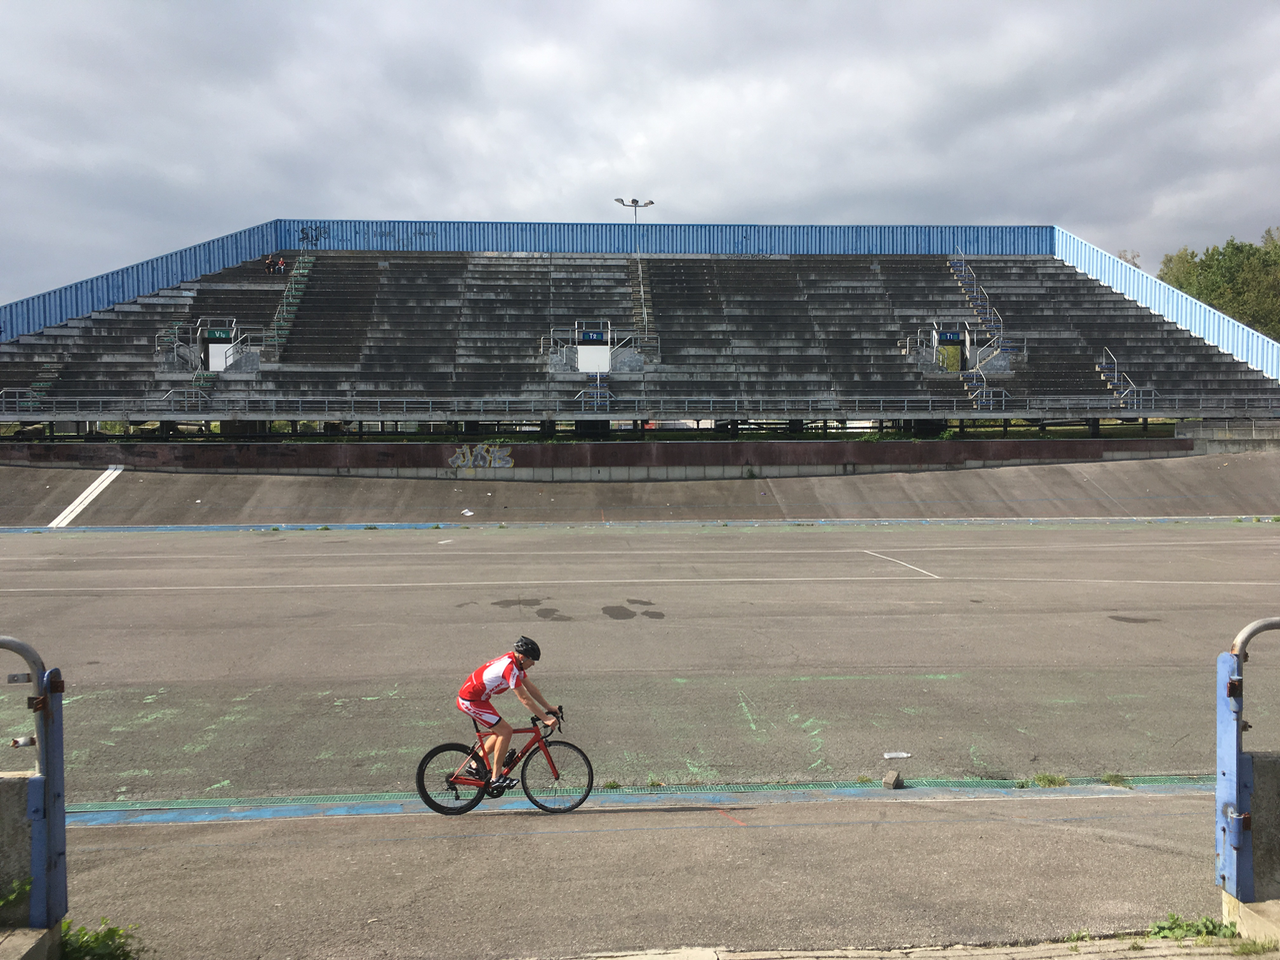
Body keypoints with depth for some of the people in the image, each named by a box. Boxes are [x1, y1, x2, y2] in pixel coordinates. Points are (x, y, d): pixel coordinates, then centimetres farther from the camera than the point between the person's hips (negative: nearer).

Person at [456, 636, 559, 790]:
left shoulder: (515, 663, 4)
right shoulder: (509, 668, -26)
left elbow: (531, 688, 12)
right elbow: (524, 699, -26)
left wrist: (549, 707, 9)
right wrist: (545, 719, -23)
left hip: (478, 699, 10)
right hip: (470, 701, -10)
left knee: (501, 731, 14)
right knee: (505, 731, -12)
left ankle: (477, 765, 26)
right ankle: (496, 778, -5)